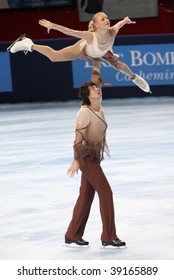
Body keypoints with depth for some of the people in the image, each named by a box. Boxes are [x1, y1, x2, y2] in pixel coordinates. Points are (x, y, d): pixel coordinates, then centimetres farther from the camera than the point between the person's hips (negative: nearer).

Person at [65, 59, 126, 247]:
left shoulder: (98, 107, 4)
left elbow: (96, 78, 12)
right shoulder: (85, 112, -17)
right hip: (87, 156, -9)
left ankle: (72, 235, 15)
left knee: (86, 196, 10)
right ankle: (108, 237, -5)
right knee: (105, 192, -8)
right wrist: (76, 161, -26)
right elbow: (79, 136, -21)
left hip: (94, 156, 9)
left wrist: (96, 62, 8)